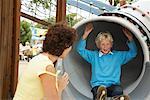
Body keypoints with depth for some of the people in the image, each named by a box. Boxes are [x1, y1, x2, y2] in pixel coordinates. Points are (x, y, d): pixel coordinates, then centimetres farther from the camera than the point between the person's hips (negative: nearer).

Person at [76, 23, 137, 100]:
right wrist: (85, 35, 1)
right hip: (98, 85, -1)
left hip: (113, 85, 2)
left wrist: (130, 38, 7)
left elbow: (133, 53, 20)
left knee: (118, 90, -37)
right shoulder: (94, 55, 20)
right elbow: (80, 50, 13)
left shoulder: (118, 55, 23)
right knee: (99, 89, -40)